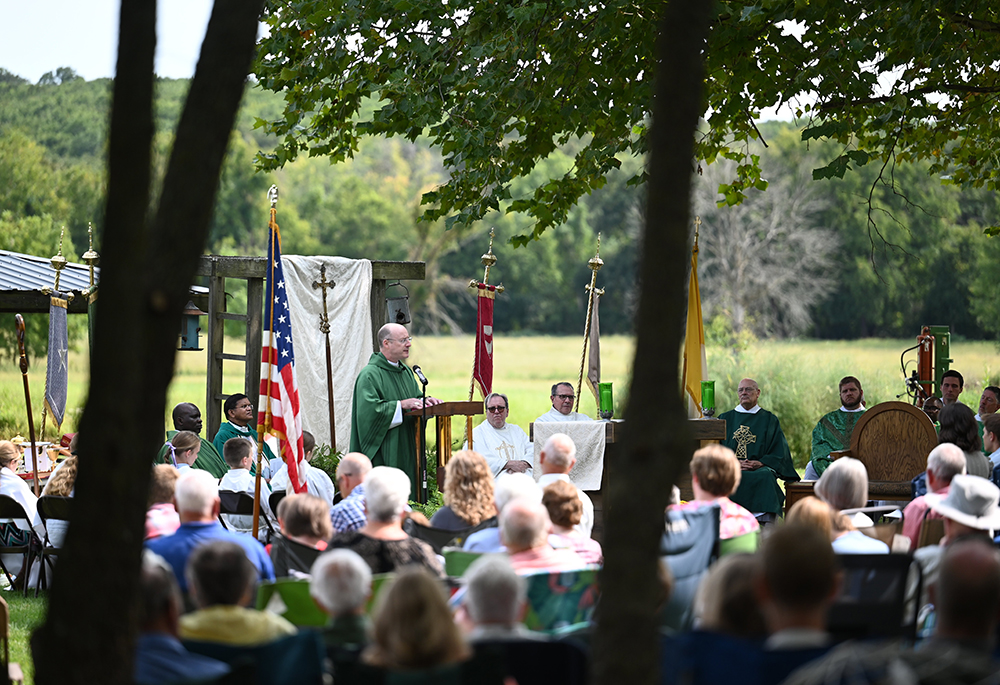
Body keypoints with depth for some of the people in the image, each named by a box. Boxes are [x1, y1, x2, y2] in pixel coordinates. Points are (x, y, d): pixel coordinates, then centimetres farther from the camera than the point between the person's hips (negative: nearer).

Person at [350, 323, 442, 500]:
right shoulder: (370, 375, -12)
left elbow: (416, 398, 23)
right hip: (383, 453, -8)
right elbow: (368, 409, -22)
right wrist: (401, 405, -23)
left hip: (406, 449, 8)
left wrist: (424, 401, 0)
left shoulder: (406, 372, 15)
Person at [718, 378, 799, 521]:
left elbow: (779, 452, 10)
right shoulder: (726, 419, 21)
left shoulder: (769, 419, 19)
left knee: (765, 476, -37)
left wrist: (761, 463, -10)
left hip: (760, 468, -1)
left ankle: (766, 525, -38)